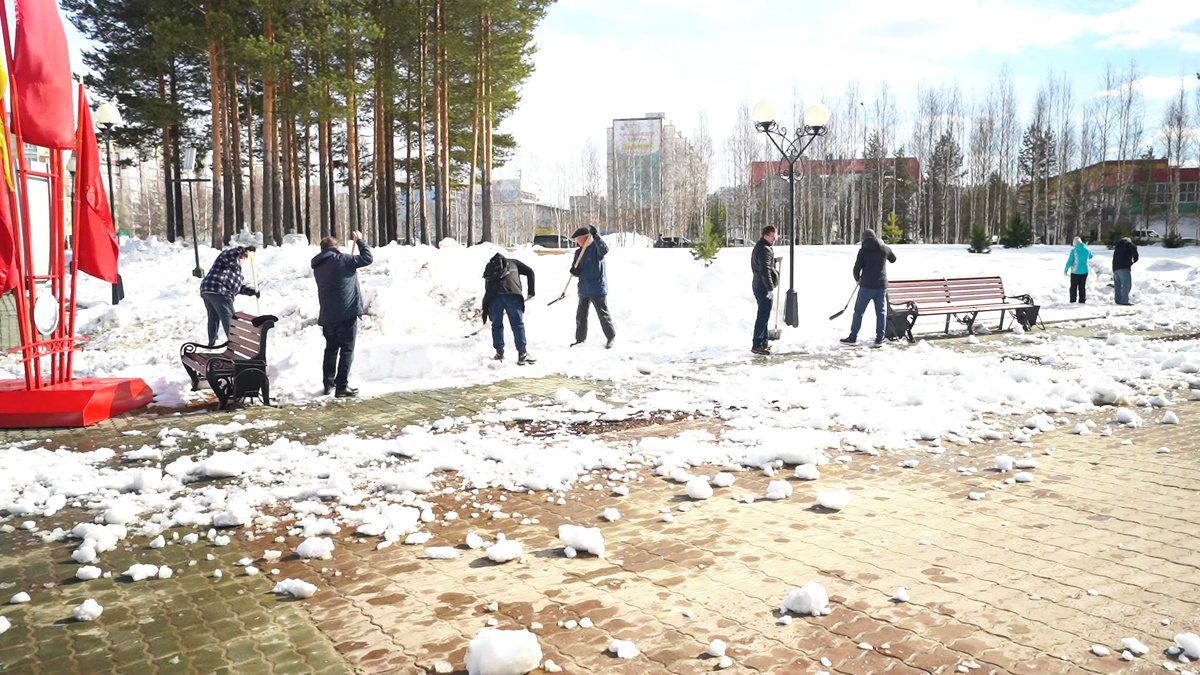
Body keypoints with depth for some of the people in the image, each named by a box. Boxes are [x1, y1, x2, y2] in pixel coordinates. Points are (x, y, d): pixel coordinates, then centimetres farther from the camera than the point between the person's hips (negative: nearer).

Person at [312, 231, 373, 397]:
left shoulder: (317, 267, 12)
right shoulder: (341, 260, -8)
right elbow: (367, 258, -7)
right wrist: (360, 241, 6)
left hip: (328, 315, 6)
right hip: (347, 313, -6)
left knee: (331, 348, 18)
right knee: (347, 350, -1)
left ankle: (328, 383, 22)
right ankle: (342, 386, -3)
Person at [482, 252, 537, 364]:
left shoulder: (489, 268, 35)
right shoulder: (513, 263, 31)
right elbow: (530, 272, 17)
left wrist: (486, 314, 32)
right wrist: (531, 292, 18)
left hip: (492, 296, 2)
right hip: (511, 293, -2)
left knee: (496, 325, 18)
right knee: (518, 324, 2)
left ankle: (499, 353, 22)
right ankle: (522, 354, -1)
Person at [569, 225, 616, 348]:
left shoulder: (596, 248, -10)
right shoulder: (578, 252, 11)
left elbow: (604, 249, -32)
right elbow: (575, 268, 18)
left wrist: (596, 236, -40)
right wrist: (574, 270, -6)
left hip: (597, 288, -7)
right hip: (584, 289, 7)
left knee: (603, 314, 1)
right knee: (580, 315, 12)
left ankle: (611, 337, 14)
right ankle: (580, 339, 24)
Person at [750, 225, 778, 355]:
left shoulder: (760, 247, 15)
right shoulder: (764, 250, -18)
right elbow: (765, 271, -25)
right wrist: (770, 289, -25)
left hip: (759, 285, 11)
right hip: (763, 287, -11)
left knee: (763, 314, 17)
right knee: (763, 315, -8)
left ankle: (763, 342, 25)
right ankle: (757, 345, -7)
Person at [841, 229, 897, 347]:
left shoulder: (863, 250, -5)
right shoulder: (885, 249, 5)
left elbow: (857, 267, -6)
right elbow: (893, 259, 25)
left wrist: (857, 279, 13)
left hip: (867, 285, -3)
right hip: (881, 285, 3)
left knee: (859, 310, 5)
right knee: (881, 311, 8)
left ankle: (853, 337, 6)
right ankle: (879, 338, 5)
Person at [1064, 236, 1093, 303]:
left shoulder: (1074, 250, -14)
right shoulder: (1087, 249, -2)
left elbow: (1070, 261, -13)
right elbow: (1090, 257, 18)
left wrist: (1066, 269, -1)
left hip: (1075, 271, -3)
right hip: (1084, 271, 3)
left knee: (1073, 287, 6)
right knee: (1082, 287, 12)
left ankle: (1073, 301, 6)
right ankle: (1082, 301, 12)